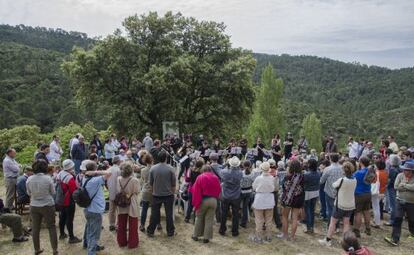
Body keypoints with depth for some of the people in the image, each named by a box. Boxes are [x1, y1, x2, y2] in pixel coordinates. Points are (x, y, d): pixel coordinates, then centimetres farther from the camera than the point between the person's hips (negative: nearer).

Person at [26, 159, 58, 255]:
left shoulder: (29, 179, -8)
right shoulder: (48, 178, -17)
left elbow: (29, 193, 6)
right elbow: (53, 192, -5)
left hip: (34, 206, 3)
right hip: (48, 205, -3)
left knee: (35, 228, 15)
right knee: (51, 227, 9)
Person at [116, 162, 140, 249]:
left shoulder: (119, 179, -9)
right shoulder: (135, 180, -22)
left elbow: (117, 191, 2)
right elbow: (137, 192, -9)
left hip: (122, 204, 4)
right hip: (132, 205, -4)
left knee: (121, 224, 17)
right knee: (132, 225, 10)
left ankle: (122, 241, 30)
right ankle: (132, 243, 19)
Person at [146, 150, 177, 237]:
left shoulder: (153, 168, -7)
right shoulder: (170, 168, -12)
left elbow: (151, 183, 2)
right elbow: (174, 183, -6)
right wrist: (173, 192, 9)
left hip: (156, 195, 1)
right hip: (168, 194, -1)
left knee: (154, 214, 10)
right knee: (169, 214, 10)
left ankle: (150, 231, 18)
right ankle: (170, 231, 19)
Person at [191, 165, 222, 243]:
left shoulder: (200, 177, -6)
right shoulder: (216, 178, 4)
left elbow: (196, 191, -9)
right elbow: (219, 190, 7)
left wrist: (196, 203, -7)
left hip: (203, 200, -2)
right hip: (213, 200, 2)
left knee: (199, 218, 14)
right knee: (209, 220, 8)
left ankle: (196, 235, 22)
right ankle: (206, 237, 10)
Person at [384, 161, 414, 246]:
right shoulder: (400, 175, -5)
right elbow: (396, 186, -12)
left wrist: (404, 185, -20)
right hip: (400, 201, 1)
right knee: (397, 220, -7)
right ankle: (395, 239, -7)